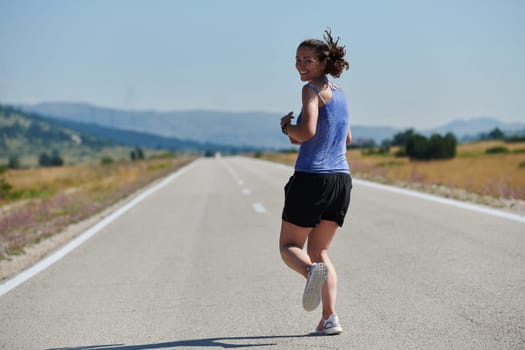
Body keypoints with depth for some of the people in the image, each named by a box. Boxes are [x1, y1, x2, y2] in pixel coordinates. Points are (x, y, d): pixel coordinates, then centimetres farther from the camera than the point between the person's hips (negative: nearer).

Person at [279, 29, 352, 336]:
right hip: (341, 179, 7)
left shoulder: (312, 90, -8)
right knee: (319, 251, 15)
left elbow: (307, 131, -22)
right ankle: (330, 318, 0)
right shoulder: (339, 92, 17)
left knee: (290, 246, 8)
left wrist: (287, 127, -2)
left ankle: (312, 271, -26)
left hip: (311, 178, -7)